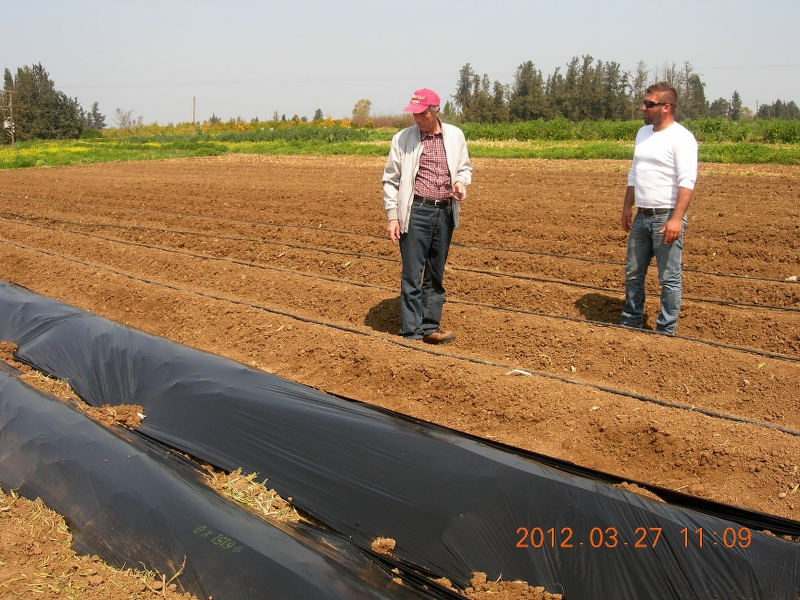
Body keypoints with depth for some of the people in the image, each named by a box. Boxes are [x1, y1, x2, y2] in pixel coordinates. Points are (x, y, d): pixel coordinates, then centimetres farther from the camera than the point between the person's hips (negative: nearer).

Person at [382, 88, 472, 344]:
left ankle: (429, 328, 19)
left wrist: (461, 182, -6)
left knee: (436, 275, 11)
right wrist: (392, 216, -4)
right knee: (412, 274, -4)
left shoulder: (455, 135, 5)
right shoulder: (403, 139, -1)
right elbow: (391, 179, 2)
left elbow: (464, 167, 17)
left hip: (445, 212, 3)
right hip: (416, 212, -3)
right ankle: (411, 333, 3)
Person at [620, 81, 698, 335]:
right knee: (633, 273, 15)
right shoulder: (643, 133, 13)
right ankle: (630, 323, 28)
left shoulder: (681, 138, -12)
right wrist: (627, 206, 19)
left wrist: (676, 219, -26)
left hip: (667, 217, -8)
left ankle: (666, 331, 9)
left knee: (669, 278, 0)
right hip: (642, 216, 8)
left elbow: (687, 181, -20)